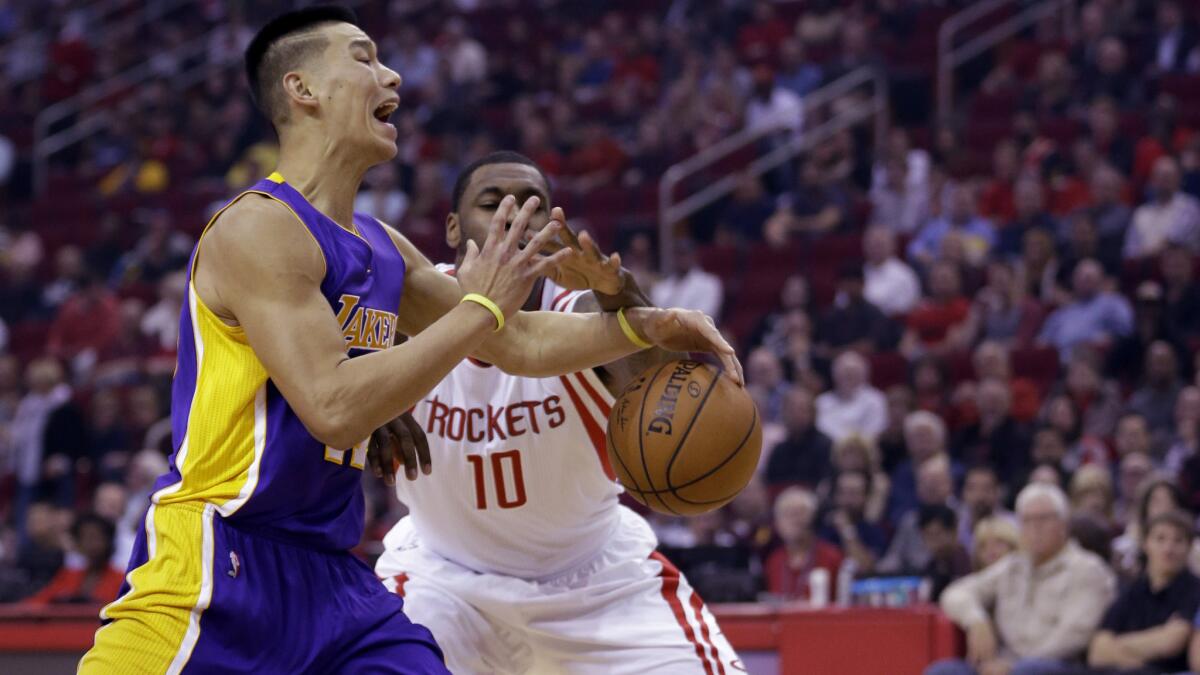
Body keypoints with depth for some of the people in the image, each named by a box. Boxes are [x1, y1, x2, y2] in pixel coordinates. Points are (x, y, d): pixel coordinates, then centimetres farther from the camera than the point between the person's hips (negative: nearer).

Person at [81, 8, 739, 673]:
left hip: (331, 575, 9)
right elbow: (332, 406, -23)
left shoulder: (384, 250, 15)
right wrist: (477, 310, -15)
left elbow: (518, 342, 26)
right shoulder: (259, 227, -12)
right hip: (214, 565, -9)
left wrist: (643, 326, 12)